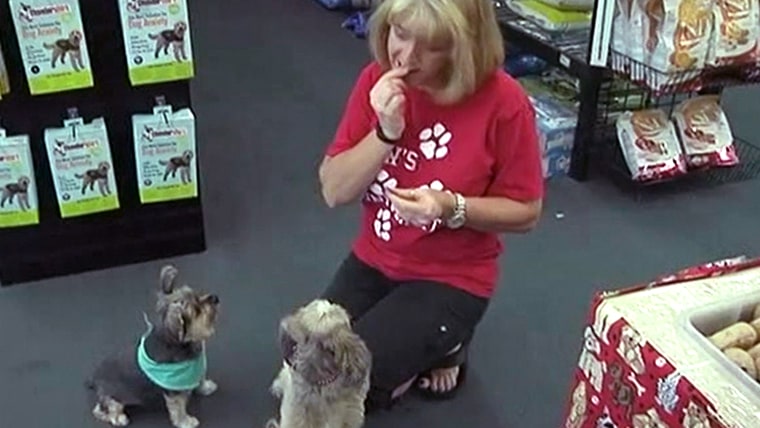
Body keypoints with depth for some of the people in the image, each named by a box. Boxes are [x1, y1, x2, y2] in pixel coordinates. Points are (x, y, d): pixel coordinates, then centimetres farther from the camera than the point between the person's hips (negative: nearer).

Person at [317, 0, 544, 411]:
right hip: (372, 261, 5)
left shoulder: (502, 101, -21)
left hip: (452, 279, -5)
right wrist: (385, 132, -23)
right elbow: (334, 191, -8)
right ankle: (419, 346, 20)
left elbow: (525, 212, -10)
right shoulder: (377, 80, -8)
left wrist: (451, 207, -27)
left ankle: (439, 350, 13)